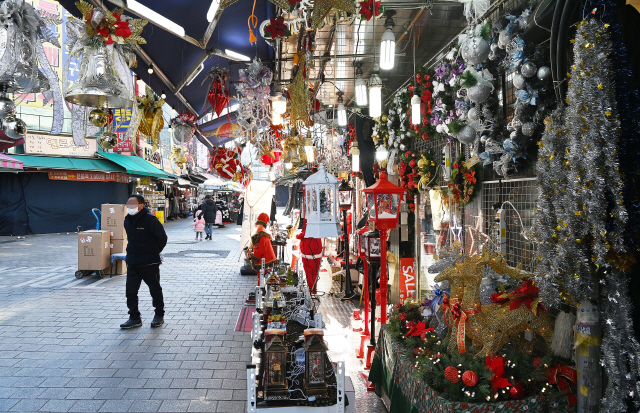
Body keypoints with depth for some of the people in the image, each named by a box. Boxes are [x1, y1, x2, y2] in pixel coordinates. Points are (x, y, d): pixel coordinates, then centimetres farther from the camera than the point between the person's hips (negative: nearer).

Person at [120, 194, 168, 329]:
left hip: (149, 263, -6)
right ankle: (134, 318, 16)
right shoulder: (127, 220, 7)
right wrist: (132, 253, 16)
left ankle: (159, 315, 22)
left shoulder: (151, 220, -15)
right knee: (130, 291, 5)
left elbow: (162, 238, -8)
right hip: (132, 262, 6)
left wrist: (154, 252, 1)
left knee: (155, 290, 8)